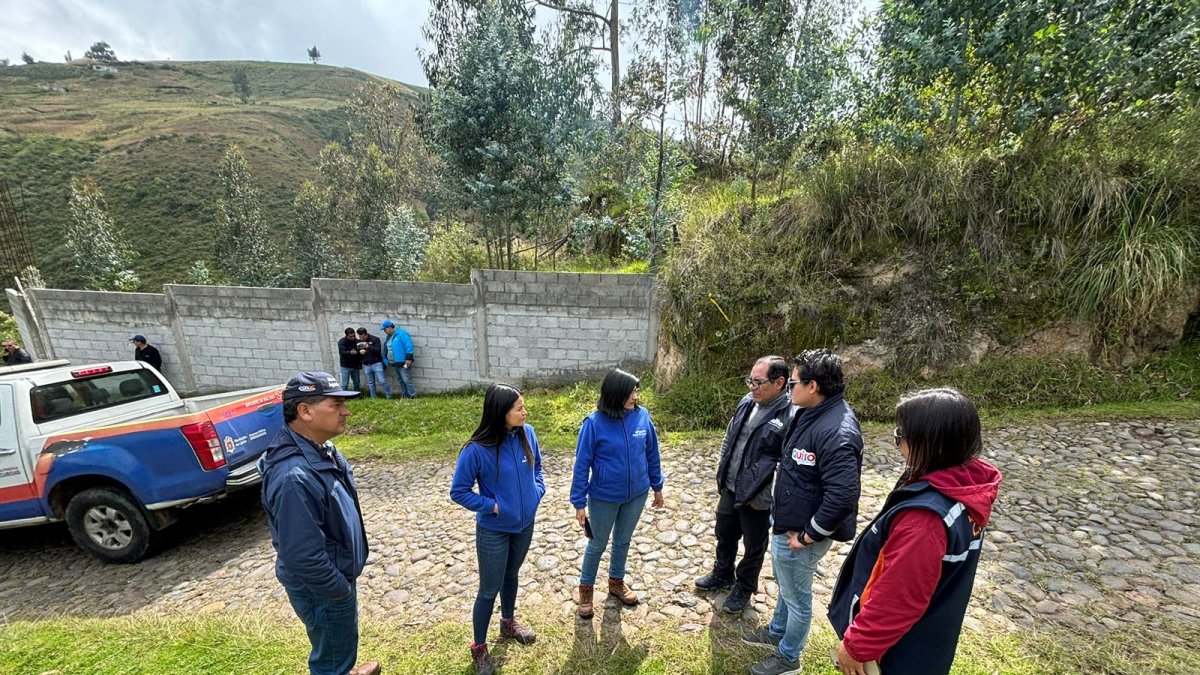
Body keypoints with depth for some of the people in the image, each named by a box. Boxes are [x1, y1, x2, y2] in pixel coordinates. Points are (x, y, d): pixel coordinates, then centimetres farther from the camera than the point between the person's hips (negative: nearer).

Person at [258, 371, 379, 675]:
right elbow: (303, 556, -32)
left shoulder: (319, 448, -5)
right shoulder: (294, 476, -37)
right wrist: (341, 590, -17)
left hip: (336, 576, 8)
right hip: (322, 589, -8)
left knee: (340, 645, 32)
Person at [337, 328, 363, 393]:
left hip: (355, 366, 4)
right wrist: (350, 352, -43)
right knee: (345, 384, -5)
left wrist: (360, 364, 3)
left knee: (357, 383, 9)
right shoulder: (342, 342, -7)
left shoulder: (356, 341, 3)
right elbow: (342, 352, -22)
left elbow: (360, 351, 10)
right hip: (346, 367, -4)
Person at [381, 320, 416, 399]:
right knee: (400, 381, 12)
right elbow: (386, 349, 24)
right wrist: (386, 361, 21)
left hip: (402, 363, -9)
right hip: (393, 364, 9)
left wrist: (408, 359, -21)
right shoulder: (389, 337, 17)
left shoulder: (401, 334, -10)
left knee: (407, 380, -10)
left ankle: (413, 396, -5)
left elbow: (408, 346, -17)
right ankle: (405, 396, 19)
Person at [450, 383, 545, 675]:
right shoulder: (477, 450, -28)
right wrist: (491, 506, -19)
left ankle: (508, 622, 52)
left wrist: (538, 490, -8)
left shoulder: (527, 433, -14)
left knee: (511, 575, 27)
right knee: (489, 590, 13)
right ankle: (479, 648, 38)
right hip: (493, 531, -4)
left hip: (525, 524, 5)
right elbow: (458, 492, -16)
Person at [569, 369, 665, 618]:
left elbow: (652, 454, 1)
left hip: (637, 495, 3)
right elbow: (582, 465, -15)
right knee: (598, 545, 18)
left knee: (623, 541, 24)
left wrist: (657, 486, 9)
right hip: (604, 498, -3)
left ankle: (616, 581, 49)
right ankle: (586, 587, 42)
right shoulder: (594, 423, -23)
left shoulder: (642, 416, -12)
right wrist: (579, 503, -12)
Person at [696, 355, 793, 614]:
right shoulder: (747, 402, -3)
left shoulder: (791, 416, -25)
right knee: (724, 536, 26)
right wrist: (721, 476, 8)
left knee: (753, 548, 19)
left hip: (757, 499, -6)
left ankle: (744, 588, 43)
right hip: (729, 489, 6)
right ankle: (722, 574, 51)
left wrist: (763, 498, -18)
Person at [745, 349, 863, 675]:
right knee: (787, 587, 29)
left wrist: (808, 535, -20)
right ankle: (777, 632, 52)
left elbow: (842, 497, -31)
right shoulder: (811, 414, 0)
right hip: (787, 523, 9)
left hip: (800, 533, -9)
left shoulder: (836, 432, -31)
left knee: (796, 597, 15)